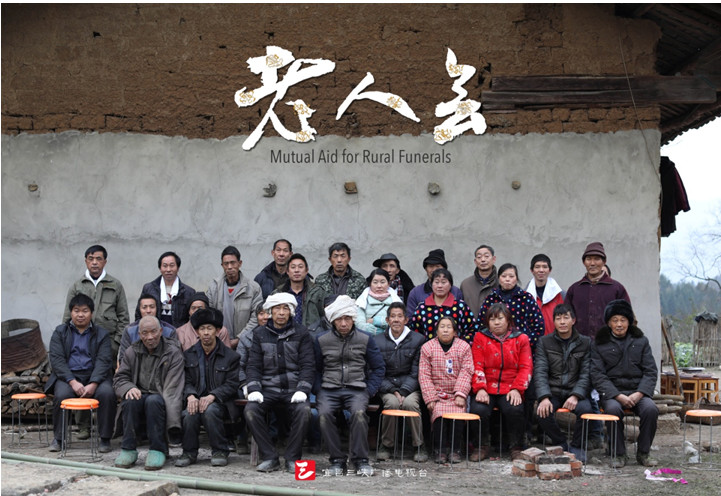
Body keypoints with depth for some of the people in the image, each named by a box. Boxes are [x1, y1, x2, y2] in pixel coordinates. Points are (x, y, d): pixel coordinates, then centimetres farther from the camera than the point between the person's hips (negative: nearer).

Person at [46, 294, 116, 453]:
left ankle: (105, 438, -17)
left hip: (94, 375, 0)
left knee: (107, 393, -30)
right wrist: (73, 382, -17)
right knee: (61, 395, -31)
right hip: (68, 375, 0)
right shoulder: (60, 332, 12)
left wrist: (93, 384, -19)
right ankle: (58, 438, -10)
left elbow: (103, 361, -1)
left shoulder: (101, 334, 12)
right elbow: (56, 359, -1)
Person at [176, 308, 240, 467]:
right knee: (189, 413, -32)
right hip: (196, 399, 2)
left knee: (209, 411, -36)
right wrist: (191, 396, -16)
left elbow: (231, 384, -3)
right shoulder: (188, 355, 14)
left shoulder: (230, 356, 3)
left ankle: (220, 451, -17)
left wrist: (211, 396, -19)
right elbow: (186, 382, 8)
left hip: (219, 401, -2)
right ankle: (189, 452, -11)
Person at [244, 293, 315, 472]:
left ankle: (293, 458, -16)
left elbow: (308, 365, 1)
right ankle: (269, 458, -16)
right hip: (268, 389, 2)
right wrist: (254, 389, -10)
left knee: (303, 410, -32)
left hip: (294, 390, -2)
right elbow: (253, 365, 8)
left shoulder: (301, 333, 7)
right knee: (251, 409, -27)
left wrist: (302, 390, -15)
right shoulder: (260, 334, 13)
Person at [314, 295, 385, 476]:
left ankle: (361, 460, -21)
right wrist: (319, 390, 0)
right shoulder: (322, 340, 8)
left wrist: (370, 390, 0)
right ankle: (337, 460, -19)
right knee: (324, 414, -31)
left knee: (359, 413, -33)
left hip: (357, 388, -1)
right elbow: (316, 368, 15)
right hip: (329, 389, 1)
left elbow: (379, 367, 12)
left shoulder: (365, 339, 7)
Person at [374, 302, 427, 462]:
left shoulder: (418, 339, 4)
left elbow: (416, 372, -1)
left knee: (410, 403, -32)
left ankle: (419, 446, -15)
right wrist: (393, 391, -13)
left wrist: (403, 391, -15)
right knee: (392, 403, -32)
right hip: (387, 387, 1)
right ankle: (386, 445, -13)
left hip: (410, 387, 0)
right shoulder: (377, 341, 6)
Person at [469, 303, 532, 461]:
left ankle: (516, 448, -9)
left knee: (514, 410, -31)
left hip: (510, 390, 0)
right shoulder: (480, 338, 10)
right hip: (486, 390, 0)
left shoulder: (521, 338, 11)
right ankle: (482, 447, -5)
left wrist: (516, 389, -11)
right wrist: (480, 389, -13)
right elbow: (477, 366, 3)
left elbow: (526, 367, 4)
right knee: (479, 410, -29)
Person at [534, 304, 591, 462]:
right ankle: (561, 444, -2)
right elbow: (540, 372, -3)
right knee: (543, 412, -31)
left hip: (575, 391, 0)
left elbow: (586, 374, -1)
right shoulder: (544, 342, 7)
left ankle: (576, 446, -6)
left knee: (585, 409, -32)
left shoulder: (585, 342, 7)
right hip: (552, 392, 0)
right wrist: (544, 397, -20)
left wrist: (575, 395, -18)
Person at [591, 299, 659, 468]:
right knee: (613, 409, -34)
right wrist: (618, 396, -16)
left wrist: (638, 394, -11)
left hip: (638, 391, 2)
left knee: (651, 409, -29)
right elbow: (598, 375, -3)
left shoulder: (641, 341, 12)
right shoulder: (599, 344, 6)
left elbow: (651, 372, 6)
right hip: (611, 392, -2)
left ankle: (643, 453, -10)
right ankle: (619, 454, -16)